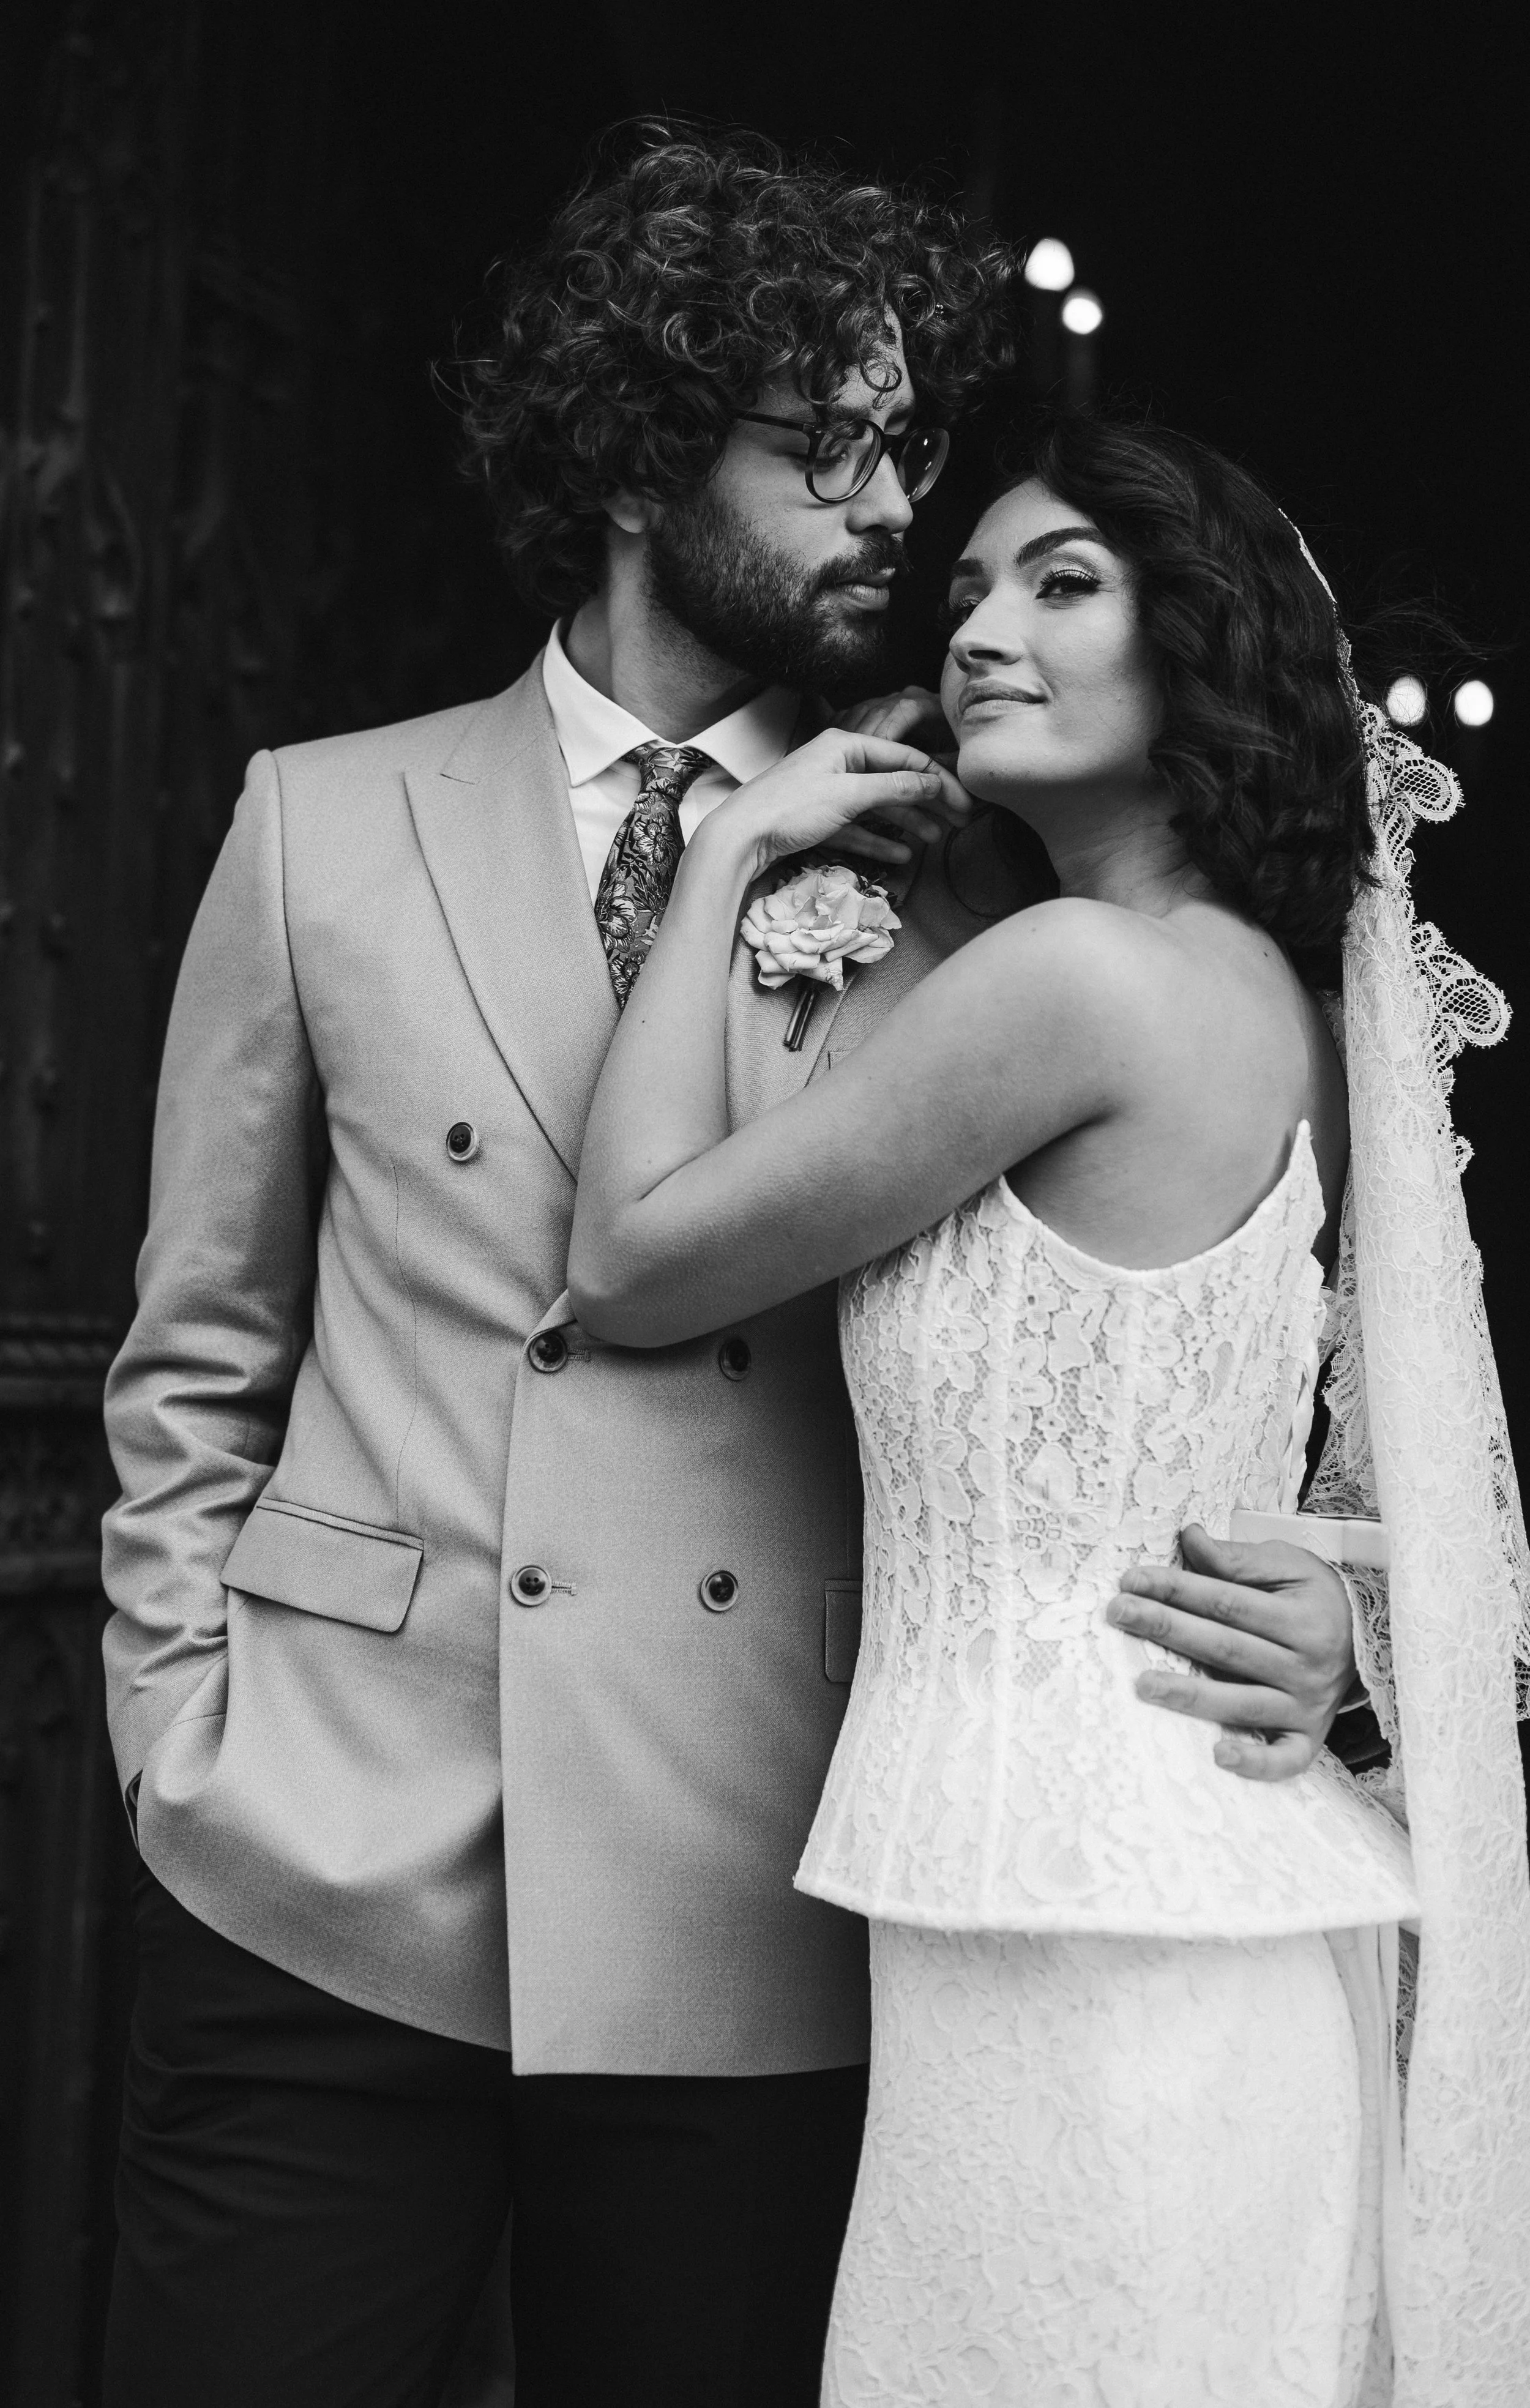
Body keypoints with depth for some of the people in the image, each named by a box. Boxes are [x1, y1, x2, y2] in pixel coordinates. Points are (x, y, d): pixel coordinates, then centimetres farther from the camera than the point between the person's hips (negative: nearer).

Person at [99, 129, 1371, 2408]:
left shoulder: (948, 911, 3)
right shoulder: (325, 826, 5)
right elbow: (199, 1358, 9)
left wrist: (1310, 1602, -11)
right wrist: (185, 1744, 3)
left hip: (748, 1937, 0)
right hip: (333, 1895, 0)